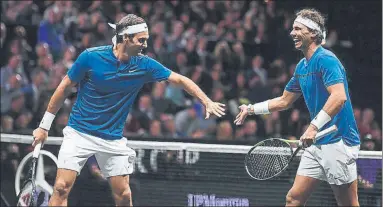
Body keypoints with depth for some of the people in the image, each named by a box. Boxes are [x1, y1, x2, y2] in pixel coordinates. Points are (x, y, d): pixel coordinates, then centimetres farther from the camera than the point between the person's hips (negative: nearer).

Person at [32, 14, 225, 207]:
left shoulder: (144, 65, -6)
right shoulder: (90, 57, -14)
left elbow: (180, 79, 2)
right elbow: (64, 88, -4)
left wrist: (207, 101, -9)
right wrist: (44, 126, -1)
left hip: (113, 139, 3)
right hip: (79, 133, -3)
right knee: (62, 187, -14)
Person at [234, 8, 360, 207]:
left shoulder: (325, 59, -15)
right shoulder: (302, 67, 15)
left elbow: (339, 96, -28)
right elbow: (284, 101, 28)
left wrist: (314, 126, -33)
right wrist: (251, 109, 25)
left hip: (338, 142, -9)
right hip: (316, 143, 9)